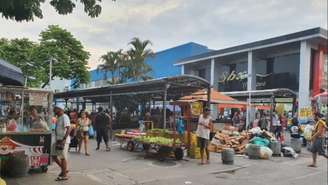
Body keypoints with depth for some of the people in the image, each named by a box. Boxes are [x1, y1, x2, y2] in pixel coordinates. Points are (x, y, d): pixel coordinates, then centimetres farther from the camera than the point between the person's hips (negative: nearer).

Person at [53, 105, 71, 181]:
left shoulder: (64, 117, -15)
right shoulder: (59, 117, 14)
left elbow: (68, 129, -24)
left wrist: (64, 139, -28)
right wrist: (58, 140, 16)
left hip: (63, 140, -10)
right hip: (58, 140, 10)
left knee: (63, 157, -3)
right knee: (54, 156, 12)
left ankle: (64, 175, 7)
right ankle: (64, 169, 26)